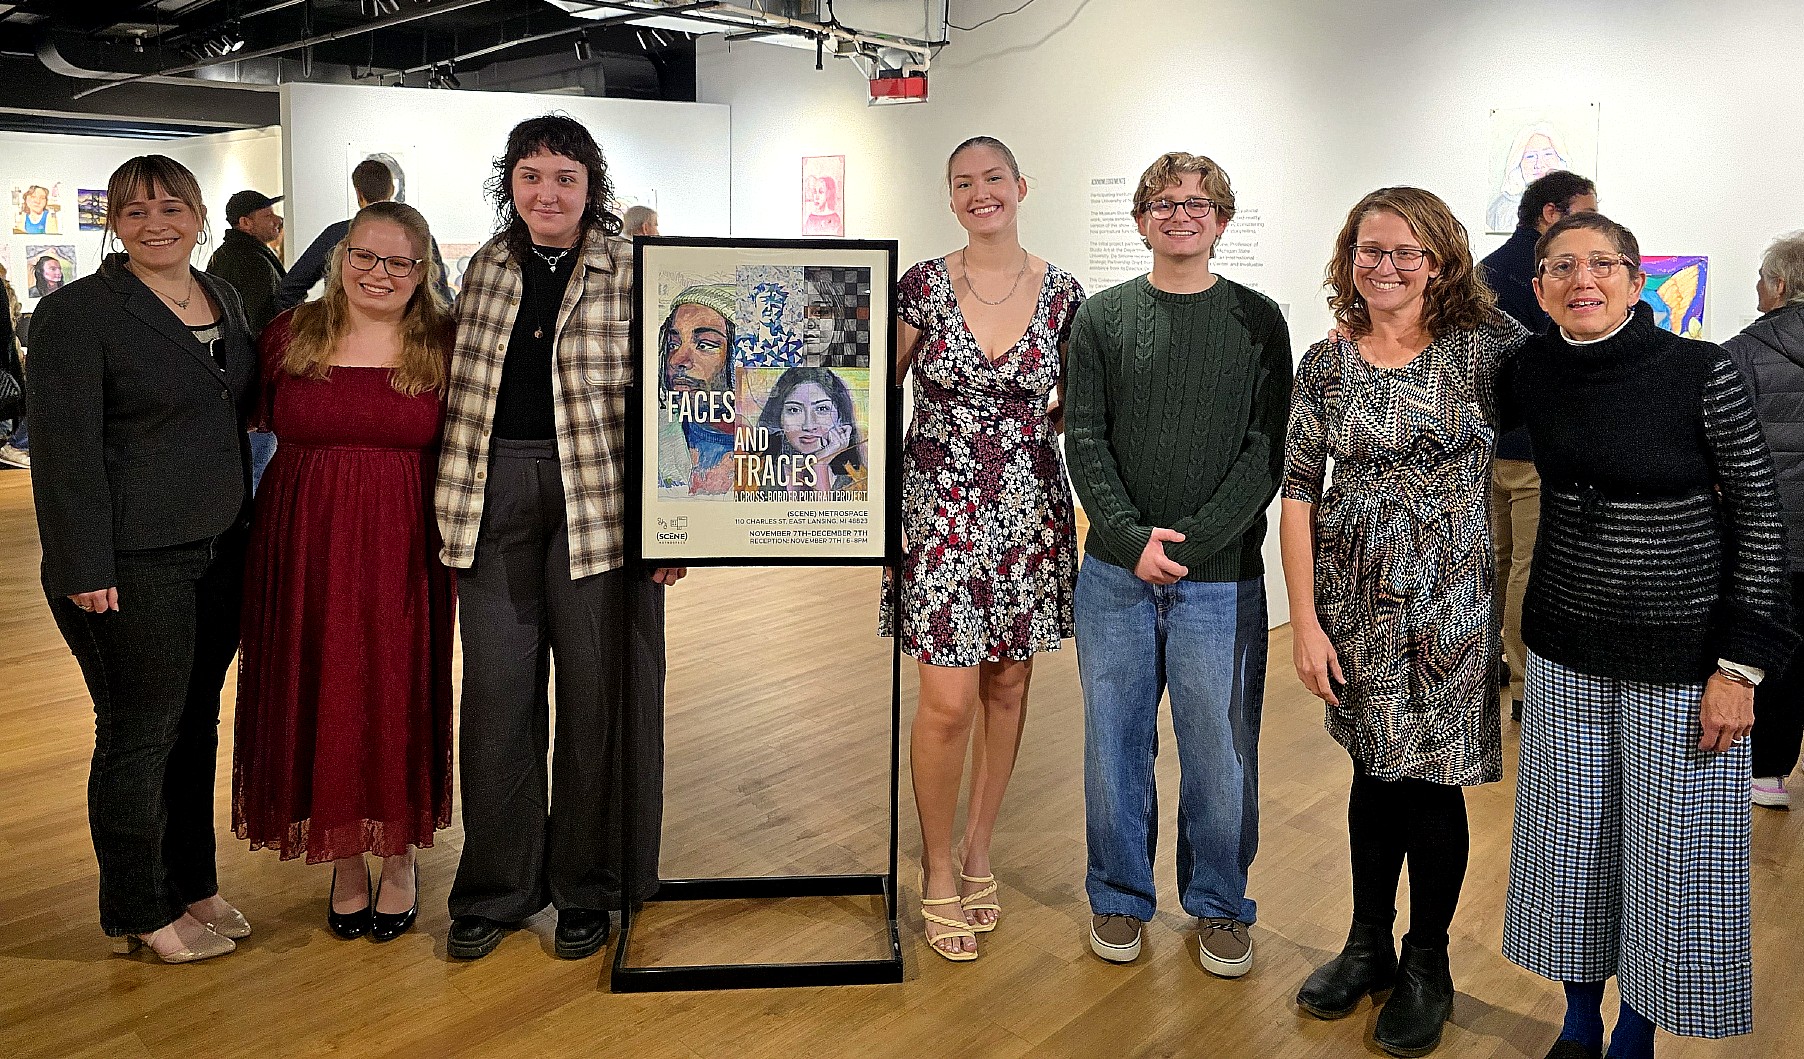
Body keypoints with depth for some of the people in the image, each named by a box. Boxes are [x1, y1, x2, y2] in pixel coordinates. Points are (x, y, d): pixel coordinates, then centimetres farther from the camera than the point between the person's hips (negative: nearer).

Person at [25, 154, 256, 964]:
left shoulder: (225, 299, 11)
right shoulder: (77, 313, -10)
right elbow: (64, 450, -13)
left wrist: (245, 526, 16)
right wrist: (86, 569, -17)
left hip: (218, 551, 7)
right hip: (135, 564, -7)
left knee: (197, 724, 15)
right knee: (139, 737, 3)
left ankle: (192, 884, 30)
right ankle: (139, 914, 18)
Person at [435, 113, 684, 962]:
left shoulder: (635, 270, -1)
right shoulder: (487, 268, 12)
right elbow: (459, 385, 18)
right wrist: (450, 503, 13)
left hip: (601, 498, -3)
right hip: (494, 495, 4)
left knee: (599, 690, 4)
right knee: (495, 686, 6)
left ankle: (587, 888, 21)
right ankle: (494, 888, 22)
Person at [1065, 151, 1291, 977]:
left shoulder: (1257, 320, 3)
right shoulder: (1103, 317, 6)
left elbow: (1268, 449, -4)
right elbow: (1085, 440, 0)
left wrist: (1189, 541, -14)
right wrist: (1132, 538, -13)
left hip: (1221, 576, -1)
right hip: (1115, 570, 1)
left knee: (1220, 747, 7)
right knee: (1115, 739, 9)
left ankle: (1219, 903, 26)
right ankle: (1119, 896, 27)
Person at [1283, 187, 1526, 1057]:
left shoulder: (1483, 345, -5)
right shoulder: (1326, 364, 2)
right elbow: (1297, 494, 0)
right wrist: (1305, 621, -3)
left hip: (1448, 599, -2)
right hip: (1354, 599, 3)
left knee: (1430, 778, 5)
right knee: (1374, 767, 14)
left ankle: (1426, 965, 26)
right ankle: (1368, 944, 33)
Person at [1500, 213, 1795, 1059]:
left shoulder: (1702, 372, -14)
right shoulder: (1530, 372, -3)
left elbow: (1761, 518, -8)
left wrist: (1741, 666, -11)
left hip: (1681, 659, -3)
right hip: (1566, 652, 4)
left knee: (1669, 855, 5)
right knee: (1568, 845, 13)